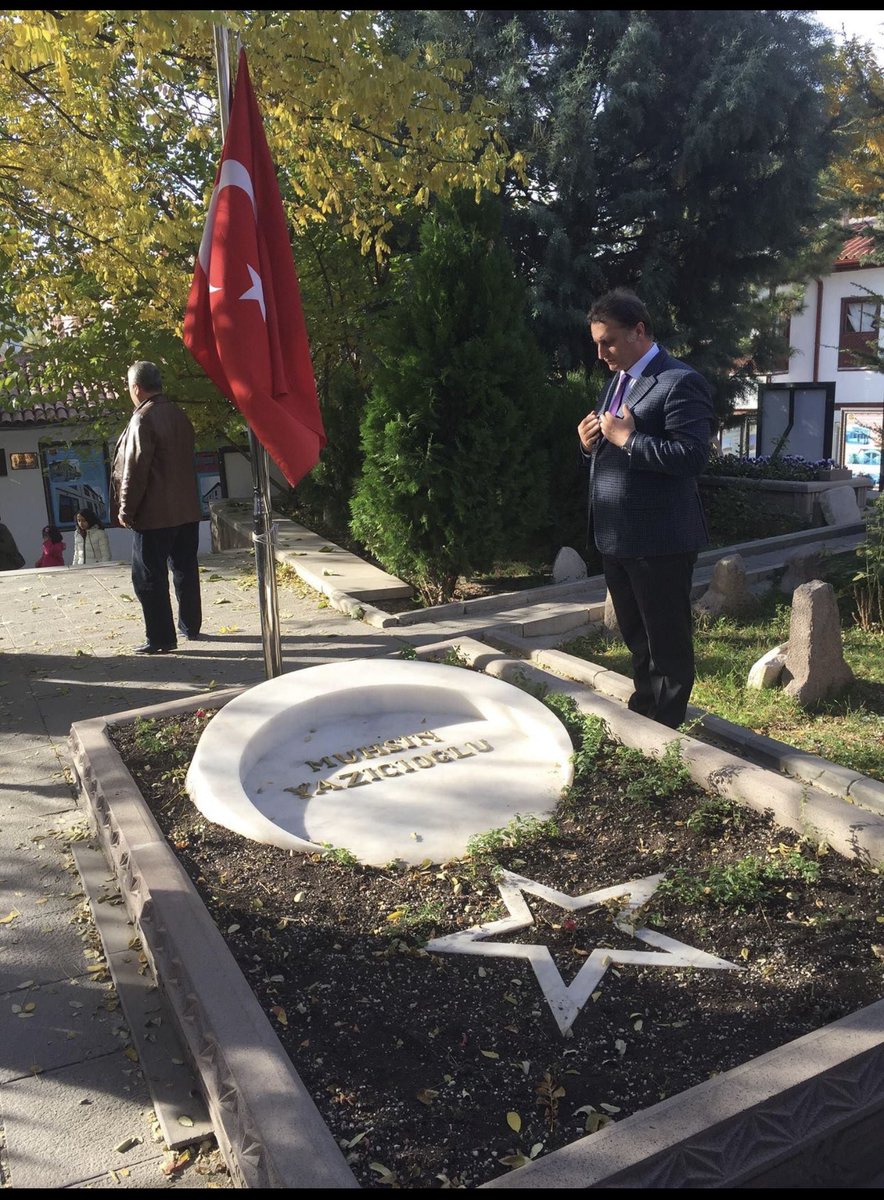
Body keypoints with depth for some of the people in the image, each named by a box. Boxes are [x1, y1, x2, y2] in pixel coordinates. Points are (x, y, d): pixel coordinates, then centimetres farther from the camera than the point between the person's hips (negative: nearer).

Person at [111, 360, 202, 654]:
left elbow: (134, 470, -15)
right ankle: (190, 626, 26)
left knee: (149, 577, -1)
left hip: (154, 514, -8)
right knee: (186, 570, 16)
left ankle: (161, 638, -1)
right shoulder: (179, 415, 10)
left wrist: (126, 509, -7)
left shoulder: (142, 419, -14)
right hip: (187, 510, 8)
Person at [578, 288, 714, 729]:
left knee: (668, 643, 4)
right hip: (615, 538, 9)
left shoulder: (680, 382, -13)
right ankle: (640, 719, 35)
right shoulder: (617, 382, 16)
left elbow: (692, 457, -23)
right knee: (637, 640, 21)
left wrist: (627, 438, -22)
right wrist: (591, 444, 2)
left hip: (659, 540, -9)